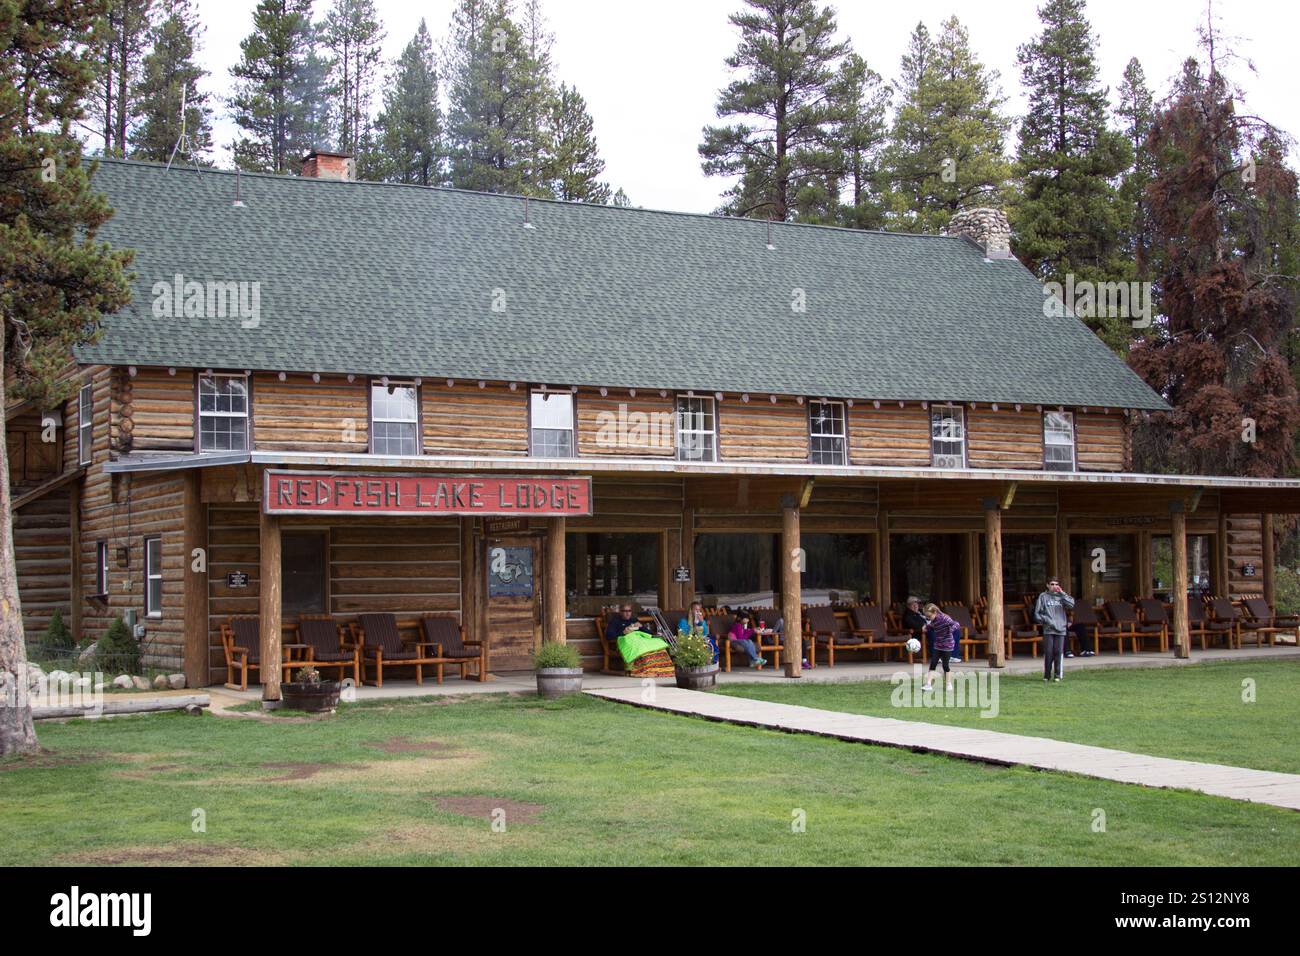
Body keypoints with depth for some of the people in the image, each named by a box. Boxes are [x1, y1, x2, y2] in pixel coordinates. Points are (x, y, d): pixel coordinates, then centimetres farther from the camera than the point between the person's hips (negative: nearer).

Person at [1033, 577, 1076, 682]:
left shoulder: (1061, 596, 10)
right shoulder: (1043, 596, 5)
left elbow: (1071, 604, -8)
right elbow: (1037, 613, 4)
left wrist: (1062, 593, -8)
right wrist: (1045, 620, -11)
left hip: (1061, 629, 1)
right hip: (1048, 630, -1)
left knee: (1058, 652, -1)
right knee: (1048, 653, -2)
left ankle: (1058, 675, 5)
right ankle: (1047, 675, 9)